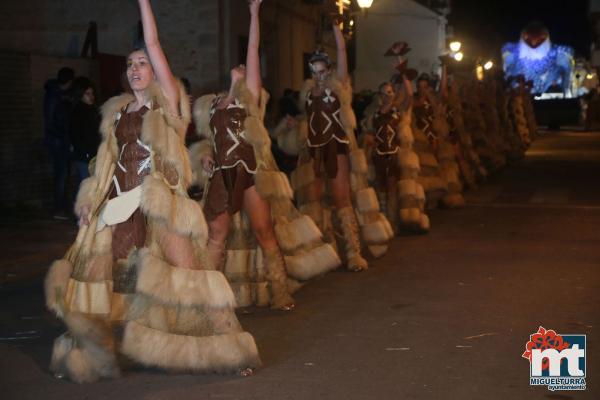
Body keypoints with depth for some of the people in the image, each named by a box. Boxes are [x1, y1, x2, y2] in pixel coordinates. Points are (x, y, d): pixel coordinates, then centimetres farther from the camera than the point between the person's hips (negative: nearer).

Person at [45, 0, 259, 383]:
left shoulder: (167, 103, 1)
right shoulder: (117, 111, 16)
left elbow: (154, 44, -5)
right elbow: (108, 160, 16)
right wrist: (91, 198, 5)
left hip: (160, 203, -5)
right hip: (118, 203, 5)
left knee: (182, 272, -7)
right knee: (97, 273, 1)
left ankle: (226, 350, 3)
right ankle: (89, 354, 16)